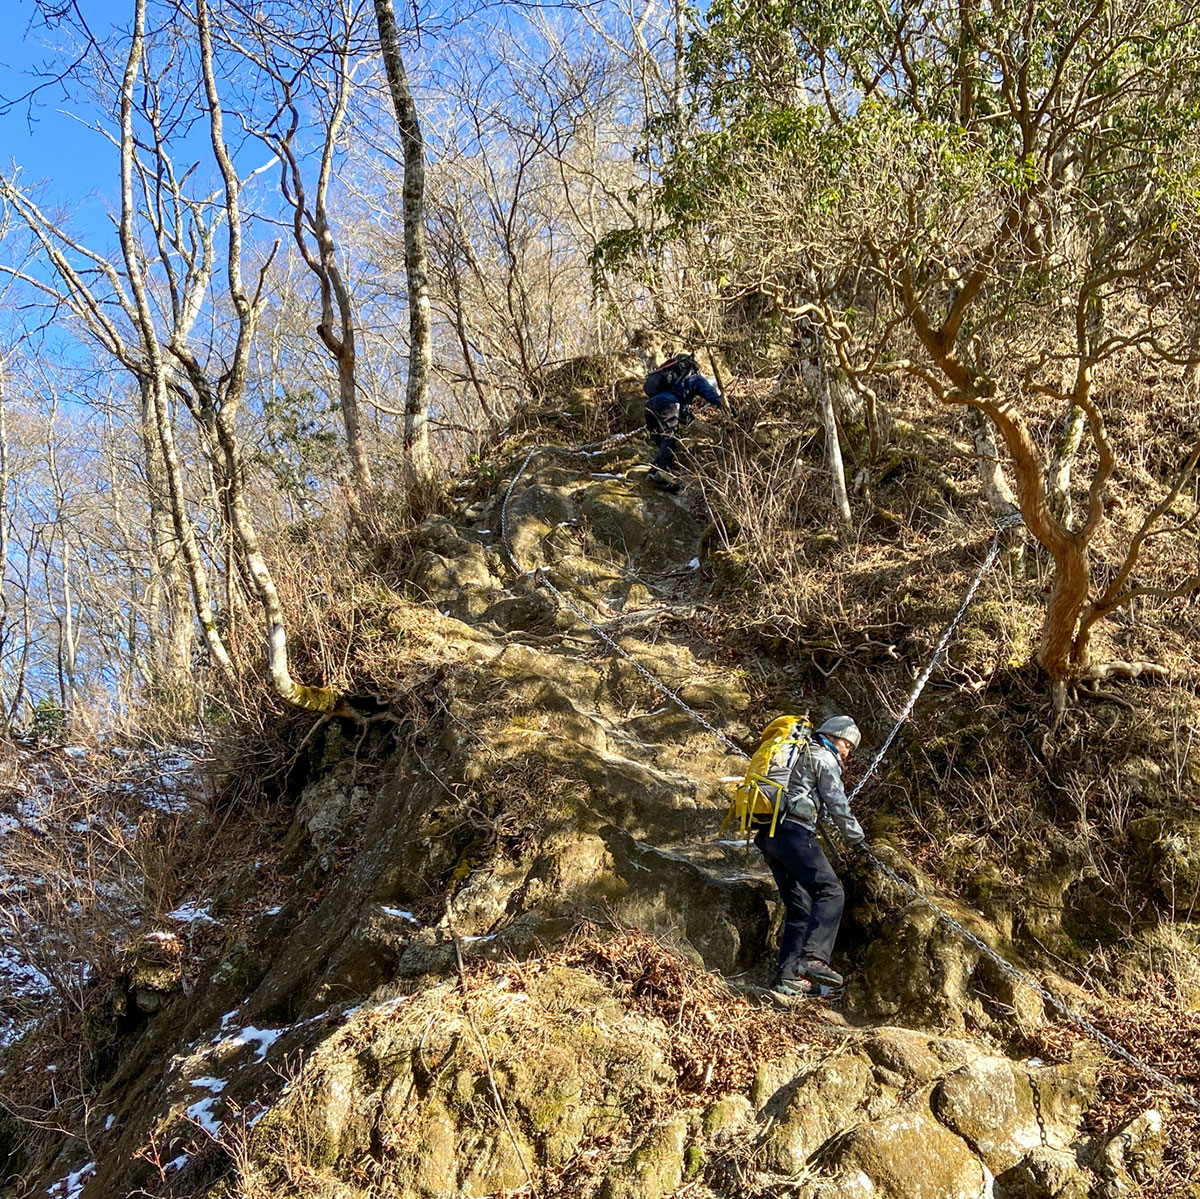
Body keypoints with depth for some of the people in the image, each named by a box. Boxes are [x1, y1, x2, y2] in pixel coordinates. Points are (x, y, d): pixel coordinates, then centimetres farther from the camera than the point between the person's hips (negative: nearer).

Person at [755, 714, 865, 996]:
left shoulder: (797, 754, 32)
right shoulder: (824, 758, 4)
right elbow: (837, 805, 0)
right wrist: (855, 836, 13)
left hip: (768, 835, 9)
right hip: (794, 832, -9)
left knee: (799, 907, 8)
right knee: (830, 892, -15)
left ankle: (788, 977, 1)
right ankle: (814, 957, -31)